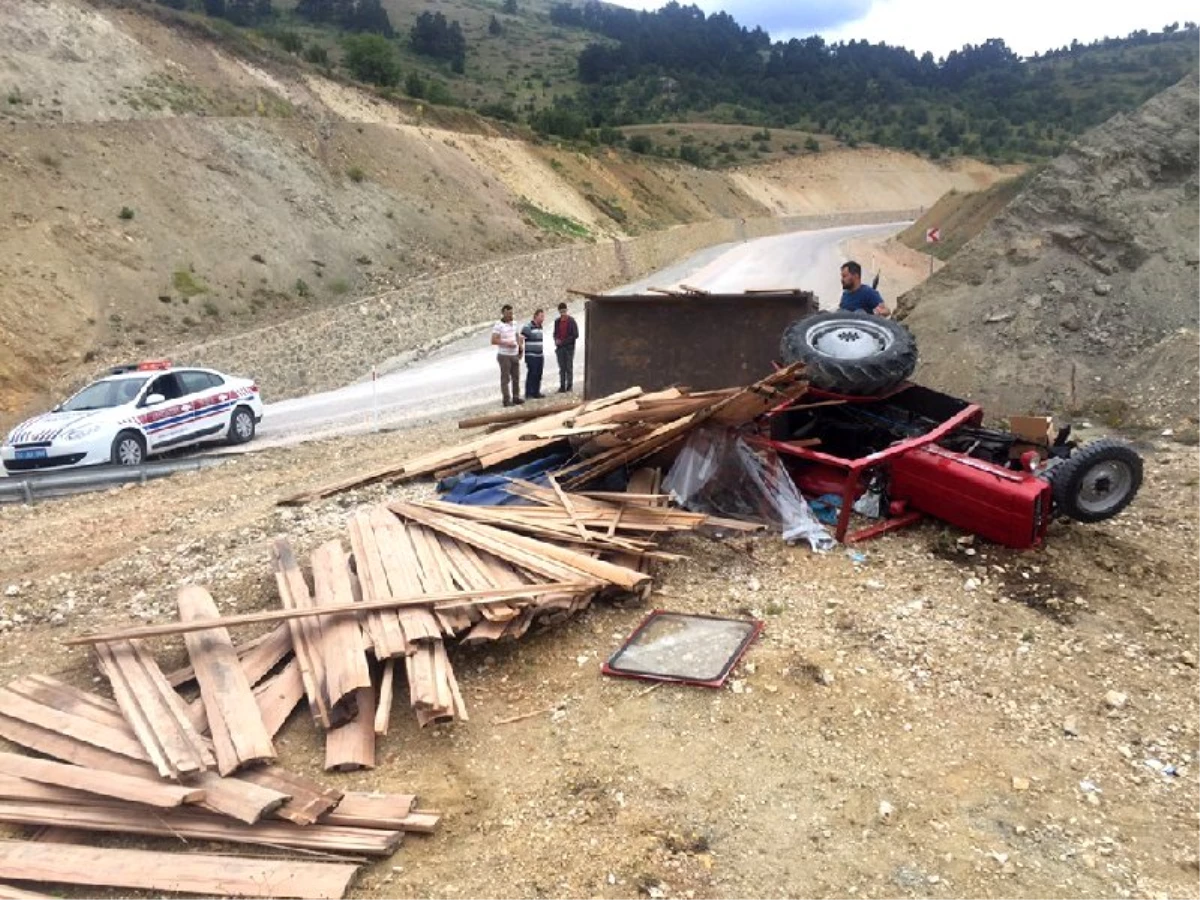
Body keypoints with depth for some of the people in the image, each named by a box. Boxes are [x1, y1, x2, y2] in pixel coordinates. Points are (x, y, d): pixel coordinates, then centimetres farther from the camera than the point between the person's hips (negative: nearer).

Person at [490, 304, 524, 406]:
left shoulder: (513, 324, 12)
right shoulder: (498, 325, -10)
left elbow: (517, 336, 25)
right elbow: (493, 340, -16)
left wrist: (520, 349, 16)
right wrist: (507, 343, -20)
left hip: (514, 355, 7)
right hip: (504, 355, -7)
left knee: (516, 377, 10)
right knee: (505, 378, -3)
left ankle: (516, 397, 20)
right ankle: (507, 400, 0)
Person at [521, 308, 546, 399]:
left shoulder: (540, 327, 13)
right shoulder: (528, 326, -12)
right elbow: (521, 339, -17)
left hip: (540, 356, 8)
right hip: (531, 355, -8)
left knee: (538, 375, 8)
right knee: (532, 374, -8)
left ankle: (536, 392, 17)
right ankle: (528, 394, -3)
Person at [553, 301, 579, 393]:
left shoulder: (571, 321, -7)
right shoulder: (557, 321, 10)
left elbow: (575, 335, -10)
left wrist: (564, 341, -14)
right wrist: (556, 340, -3)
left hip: (569, 348, -5)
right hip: (559, 348, 5)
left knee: (569, 368, 1)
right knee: (562, 368, 8)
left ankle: (569, 387, 6)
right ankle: (562, 386, 12)